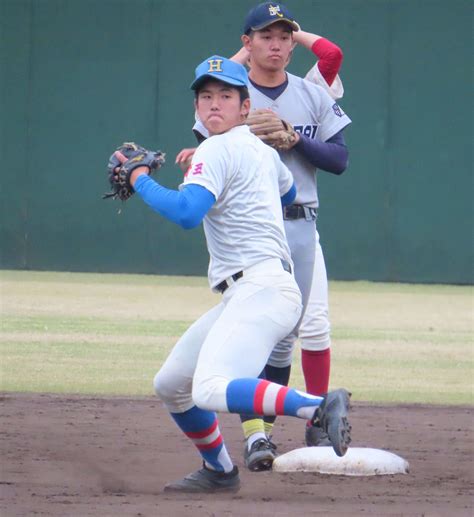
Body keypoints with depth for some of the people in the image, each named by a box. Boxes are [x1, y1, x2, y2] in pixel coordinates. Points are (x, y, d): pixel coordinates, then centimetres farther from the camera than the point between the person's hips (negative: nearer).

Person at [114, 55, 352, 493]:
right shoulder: (263, 150, 19)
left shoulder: (217, 150, -8)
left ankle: (320, 407, -35)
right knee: (171, 384, 17)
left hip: (260, 290, -10)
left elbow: (186, 213, -21)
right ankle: (219, 471, 29)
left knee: (210, 390, -29)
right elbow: (287, 191, 41)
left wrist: (140, 180, -6)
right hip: (246, 295, 10)